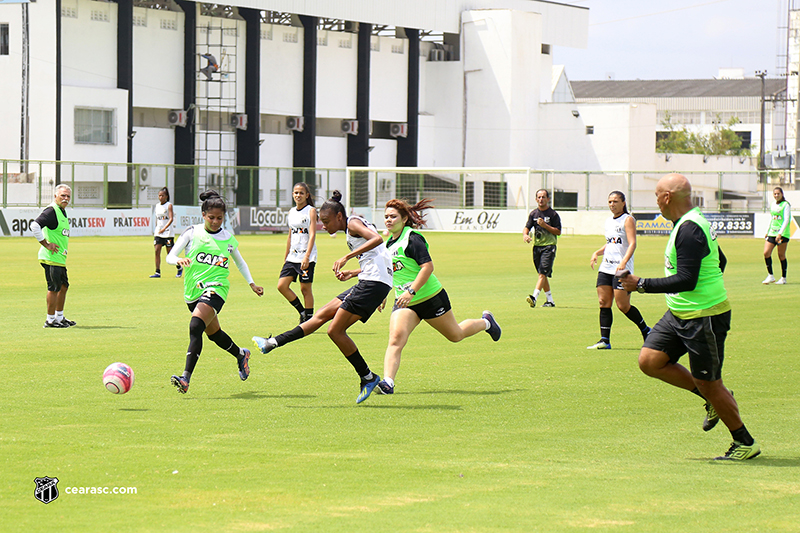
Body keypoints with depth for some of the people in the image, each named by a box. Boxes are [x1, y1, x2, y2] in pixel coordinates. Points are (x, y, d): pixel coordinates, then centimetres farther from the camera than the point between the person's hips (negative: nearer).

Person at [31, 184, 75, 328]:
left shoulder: (63, 212, 17)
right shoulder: (51, 211, -15)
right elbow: (35, 226, -25)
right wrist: (46, 244, -20)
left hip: (60, 258, 10)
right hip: (51, 257, -10)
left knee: (63, 286, 16)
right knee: (54, 287, -6)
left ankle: (59, 317, 26)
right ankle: (50, 320, 0)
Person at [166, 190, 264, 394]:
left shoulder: (229, 239, 4)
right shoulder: (192, 232, 1)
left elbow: (240, 262, 23)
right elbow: (170, 256, -5)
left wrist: (252, 283, 18)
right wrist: (179, 260, -27)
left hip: (216, 288, -3)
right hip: (193, 291, 3)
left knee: (195, 326, -26)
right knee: (214, 333, 20)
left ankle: (186, 378, -33)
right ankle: (241, 354, 51)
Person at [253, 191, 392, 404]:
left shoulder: (353, 223, -5)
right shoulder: (353, 229, 23)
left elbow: (377, 239, -23)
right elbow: (372, 263, 28)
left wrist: (347, 257, -25)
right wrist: (351, 273, 17)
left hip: (374, 282, -10)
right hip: (367, 282, 10)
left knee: (336, 330, -9)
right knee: (322, 315, 9)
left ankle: (368, 378, -3)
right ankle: (273, 343, 11)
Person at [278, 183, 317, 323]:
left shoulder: (311, 211, -6)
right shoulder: (292, 212, 14)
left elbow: (312, 235, -14)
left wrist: (307, 256, -24)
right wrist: (286, 257, 22)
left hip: (307, 257, -6)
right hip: (292, 257, 6)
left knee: (305, 288, -4)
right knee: (282, 286, -2)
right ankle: (302, 312, 12)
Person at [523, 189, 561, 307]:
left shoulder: (553, 214, -3)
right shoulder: (533, 214, 11)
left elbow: (558, 231, -5)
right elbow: (527, 227, 7)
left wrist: (545, 225, -17)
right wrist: (525, 235, -16)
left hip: (549, 246, -6)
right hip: (537, 246, 6)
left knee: (543, 273, -17)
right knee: (542, 275, 10)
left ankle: (534, 297, -28)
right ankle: (550, 301, 19)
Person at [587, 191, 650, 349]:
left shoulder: (628, 220, -6)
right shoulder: (608, 221, 17)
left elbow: (632, 243, -16)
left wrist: (623, 262, -29)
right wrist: (597, 253, 9)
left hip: (622, 269, -7)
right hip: (606, 268, 7)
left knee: (623, 306, -7)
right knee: (604, 303, -1)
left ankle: (646, 331, 13)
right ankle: (604, 341, 0)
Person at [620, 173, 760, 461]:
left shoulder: (689, 230, -22)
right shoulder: (692, 223, 11)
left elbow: (686, 280, -27)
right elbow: (720, 261, 22)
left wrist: (641, 284, -22)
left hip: (704, 317, -10)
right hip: (680, 314, 10)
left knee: (709, 385, -2)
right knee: (649, 361, 3)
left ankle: (745, 443, 15)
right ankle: (716, 398, 15)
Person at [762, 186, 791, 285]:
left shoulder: (786, 205, -7)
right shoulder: (773, 204, 14)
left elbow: (786, 220, -14)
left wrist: (780, 233, -22)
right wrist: (767, 231, 20)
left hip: (783, 233, -6)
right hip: (772, 232, 6)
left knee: (781, 255, -2)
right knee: (766, 253, -5)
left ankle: (783, 278, 9)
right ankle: (770, 276, 3)